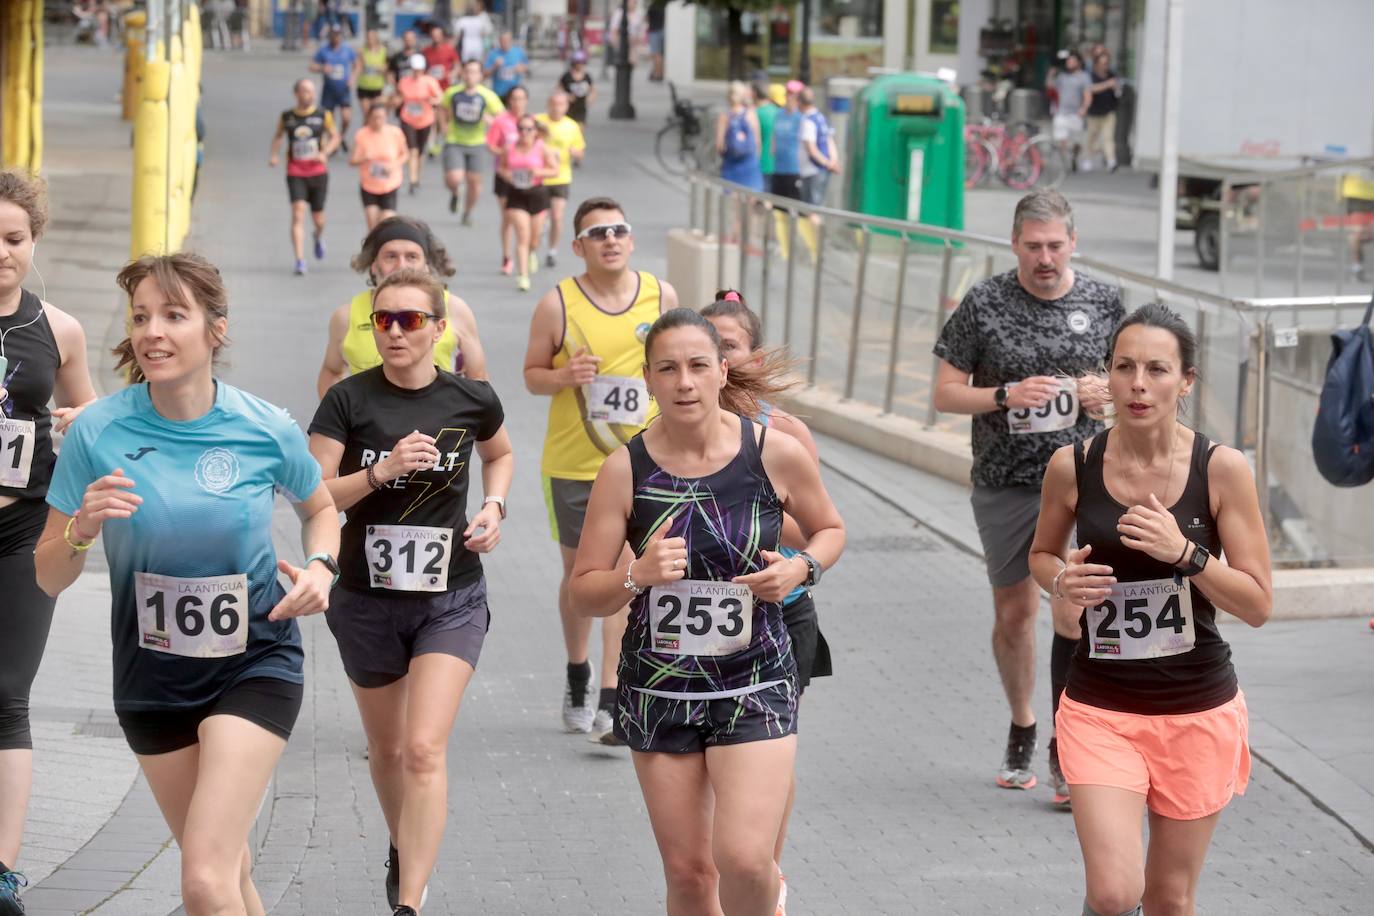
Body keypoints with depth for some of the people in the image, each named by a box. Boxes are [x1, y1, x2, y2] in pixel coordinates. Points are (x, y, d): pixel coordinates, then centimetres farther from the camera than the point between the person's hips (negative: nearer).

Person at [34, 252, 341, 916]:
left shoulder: (267, 430, -11)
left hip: (254, 665, -3)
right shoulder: (97, 432, -11)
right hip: (152, 678, 3)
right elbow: (47, 577, -5)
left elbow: (319, 507, 12)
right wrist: (83, 529, -25)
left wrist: (320, 566, -8)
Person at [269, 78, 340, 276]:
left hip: (318, 171, 1)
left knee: (318, 218, 10)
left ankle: (319, 237, 49)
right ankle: (300, 261, -16)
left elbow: (335, 137, 10)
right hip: (295, 173, -1)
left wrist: (325, 152, -9)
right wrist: (274, 154, 1)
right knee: (298, 214, -15)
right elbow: (278, 136, 18)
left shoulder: (323, 116, 1)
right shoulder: (287, 117, 2)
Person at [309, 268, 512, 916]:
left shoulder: (472, 400, -4)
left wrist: (494, 506, 0)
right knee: (386, 748, 18)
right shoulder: (349, 400, -9)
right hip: (368, 600, 1)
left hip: (451, 601, -1)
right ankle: (404, 852, 47)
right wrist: (383, 469, -26)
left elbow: (500, 454, 19)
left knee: (424, 749, -16)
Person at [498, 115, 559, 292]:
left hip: (537, 193, 0)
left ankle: (531, 253, 50)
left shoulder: (542, 149, -5)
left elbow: (555, 170, -2)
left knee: (534, 238, 11)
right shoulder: (510, 148, -1)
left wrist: (539, 172, -20)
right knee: (522, 235, -12)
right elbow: (501, 166, 13)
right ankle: (523, 276, -12)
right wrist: (505, 174, -10)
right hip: (516, 194, 0)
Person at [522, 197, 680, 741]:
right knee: (578, 572, 13)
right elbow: (532, 375, -1)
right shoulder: (557, 305, -9)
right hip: (571, 463, 0)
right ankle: (577, 681, 34)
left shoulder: (661, 296, -2)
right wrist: (565, 376, -21)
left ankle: (610, 702, -8)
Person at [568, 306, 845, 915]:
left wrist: (802, 568, -9)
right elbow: (584, 594, -3)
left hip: (755, 687, -1)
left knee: (743, 860, -15)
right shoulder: (626, 469, -6)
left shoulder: (777, 453, -7)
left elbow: (830, 529, 12)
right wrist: (638, 575, -23)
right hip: (659, 687, 2)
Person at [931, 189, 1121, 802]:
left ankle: (1065, 748, -1)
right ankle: (1021, 729, 33)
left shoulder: (1103, 302, 1)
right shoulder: (984, 304, -4)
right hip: (1004, 483, 1)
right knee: (1013, 614, 12)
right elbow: (945, 393, -1)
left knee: (1072, 612, -13)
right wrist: (1006, 395, -18)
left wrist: (1105, 392, -8)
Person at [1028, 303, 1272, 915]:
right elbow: (1042, 554, 13)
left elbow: (1258, 605, -6)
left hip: (1198, 711, 0)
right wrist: (1062, 580, -10)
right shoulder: (1073, 467, -6)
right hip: (1100, 707, 0)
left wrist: (1186, 553, -22)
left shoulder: (1222, 470, -9)